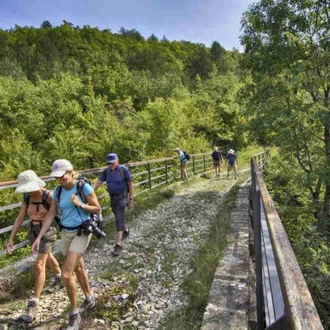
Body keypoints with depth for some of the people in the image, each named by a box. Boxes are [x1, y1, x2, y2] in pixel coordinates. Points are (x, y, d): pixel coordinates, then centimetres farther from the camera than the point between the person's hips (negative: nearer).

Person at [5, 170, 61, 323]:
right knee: (47, 257, 27)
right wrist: (11, 239, -7)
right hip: (33, 232, 7)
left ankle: (33, 306, -2)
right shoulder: (26, 197, -3)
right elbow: (20, 218, -2)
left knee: (39, 266, -10)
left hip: (47, 232, -7)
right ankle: (59, 274, 56)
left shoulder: (49, 196, -23)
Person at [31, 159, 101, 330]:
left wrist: (79, 204, -26)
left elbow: (98, 210, -11)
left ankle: (74, 314, 10)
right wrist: (39, 237, -5)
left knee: (66, 274, -12)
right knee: (78, 268, 21)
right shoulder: (57, 191, -2)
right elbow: (50, 215, 2)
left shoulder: (84, 187, -18)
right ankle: (89, 299, 44)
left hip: (81, 233, -6)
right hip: (66, 233, 7)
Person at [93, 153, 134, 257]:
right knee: (119, 217, 19)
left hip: (122, 197, -5)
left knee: (119, 218, -11)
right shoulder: (106, 171, -2)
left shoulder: (124, 169, -14)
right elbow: (98, 182, -5)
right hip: (112, 197, 5)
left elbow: (130, 184, -9)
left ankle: (118, 244, -8)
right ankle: (126, 231, 45)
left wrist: (131, 199, -9)